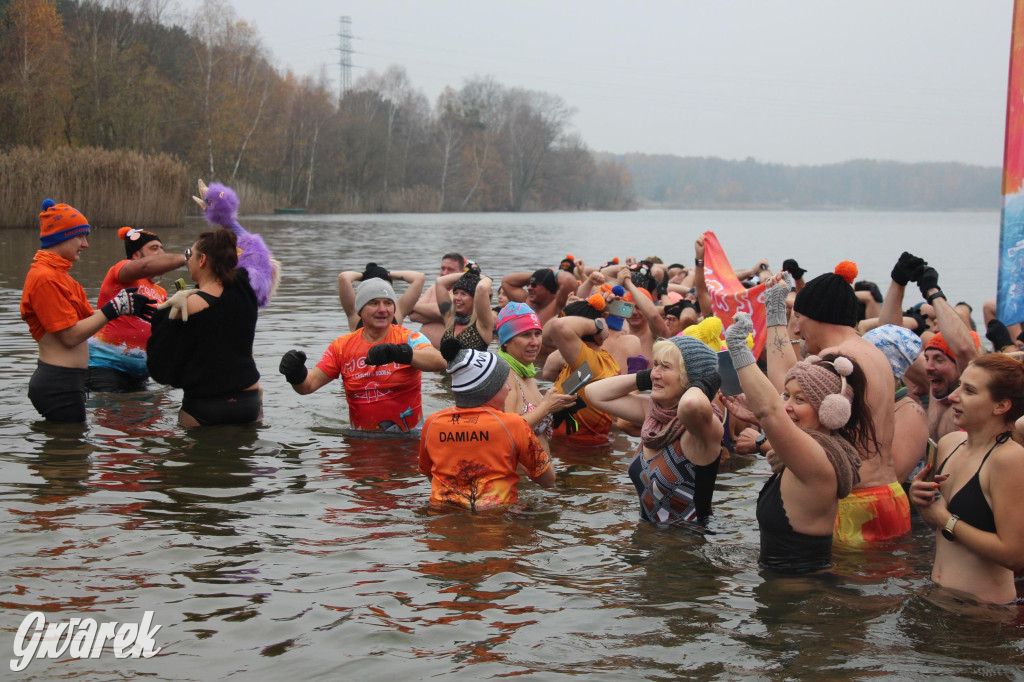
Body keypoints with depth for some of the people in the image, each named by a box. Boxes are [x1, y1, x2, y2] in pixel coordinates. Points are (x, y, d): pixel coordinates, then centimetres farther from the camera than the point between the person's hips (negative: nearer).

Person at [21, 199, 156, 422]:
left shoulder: (56, 275, 15)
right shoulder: (45, 278, -17)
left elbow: (87, 318, 13)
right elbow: (71, 335, -19)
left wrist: (125, 306, 2)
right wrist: (115, 307, -16)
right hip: (60, 385, -10)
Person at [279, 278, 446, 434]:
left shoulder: (409, 338, -1)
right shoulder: (342, 346, 9)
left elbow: (440, 362, -22)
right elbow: (308, 385, 4)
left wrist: (399, 352, -39)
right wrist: (296, 375, -20)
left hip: (409, 439, -3)